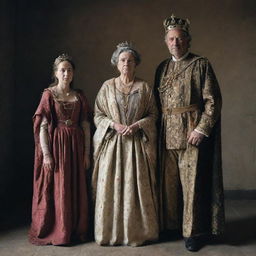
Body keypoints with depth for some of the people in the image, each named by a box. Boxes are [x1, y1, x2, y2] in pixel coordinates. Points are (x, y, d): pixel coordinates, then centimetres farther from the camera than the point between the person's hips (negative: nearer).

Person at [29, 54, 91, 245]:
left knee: (77, 188, 9)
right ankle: (54, 232, 18)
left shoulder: (79, 96, 8)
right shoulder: (49, 94, -3)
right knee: (55, 188, 3)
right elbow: (43, 126, -8)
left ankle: (76, 230, 24)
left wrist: (87, 152, 3)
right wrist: (46, 154, -15)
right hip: (56, 144, -4)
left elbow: (85, 125, 7)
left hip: (76, 145, 4)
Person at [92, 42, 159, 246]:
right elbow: (98, 115, 6)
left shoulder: (144, 87, 6)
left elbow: (153, 114, 4)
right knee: (111, 186, 1)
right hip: (112, 143, 0)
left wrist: (137, 125, -12)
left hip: (137, 143, 0)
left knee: (137, 187, 1)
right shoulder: (108, 86, 6)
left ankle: (138, 231, 14)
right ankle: (111, 232, 13)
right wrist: (114, 125, -10)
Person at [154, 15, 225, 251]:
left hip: (193, 132, -5)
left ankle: (195, 231, 14)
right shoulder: (162, 68, 13)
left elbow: (213, 100, -7)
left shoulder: (201, 64, -2)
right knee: (170, 180, 10)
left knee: (193, 181, 0)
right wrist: (159, 128, 6)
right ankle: (172, 223, 26)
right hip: (168, 133, 5)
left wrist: (201, 129, -15)